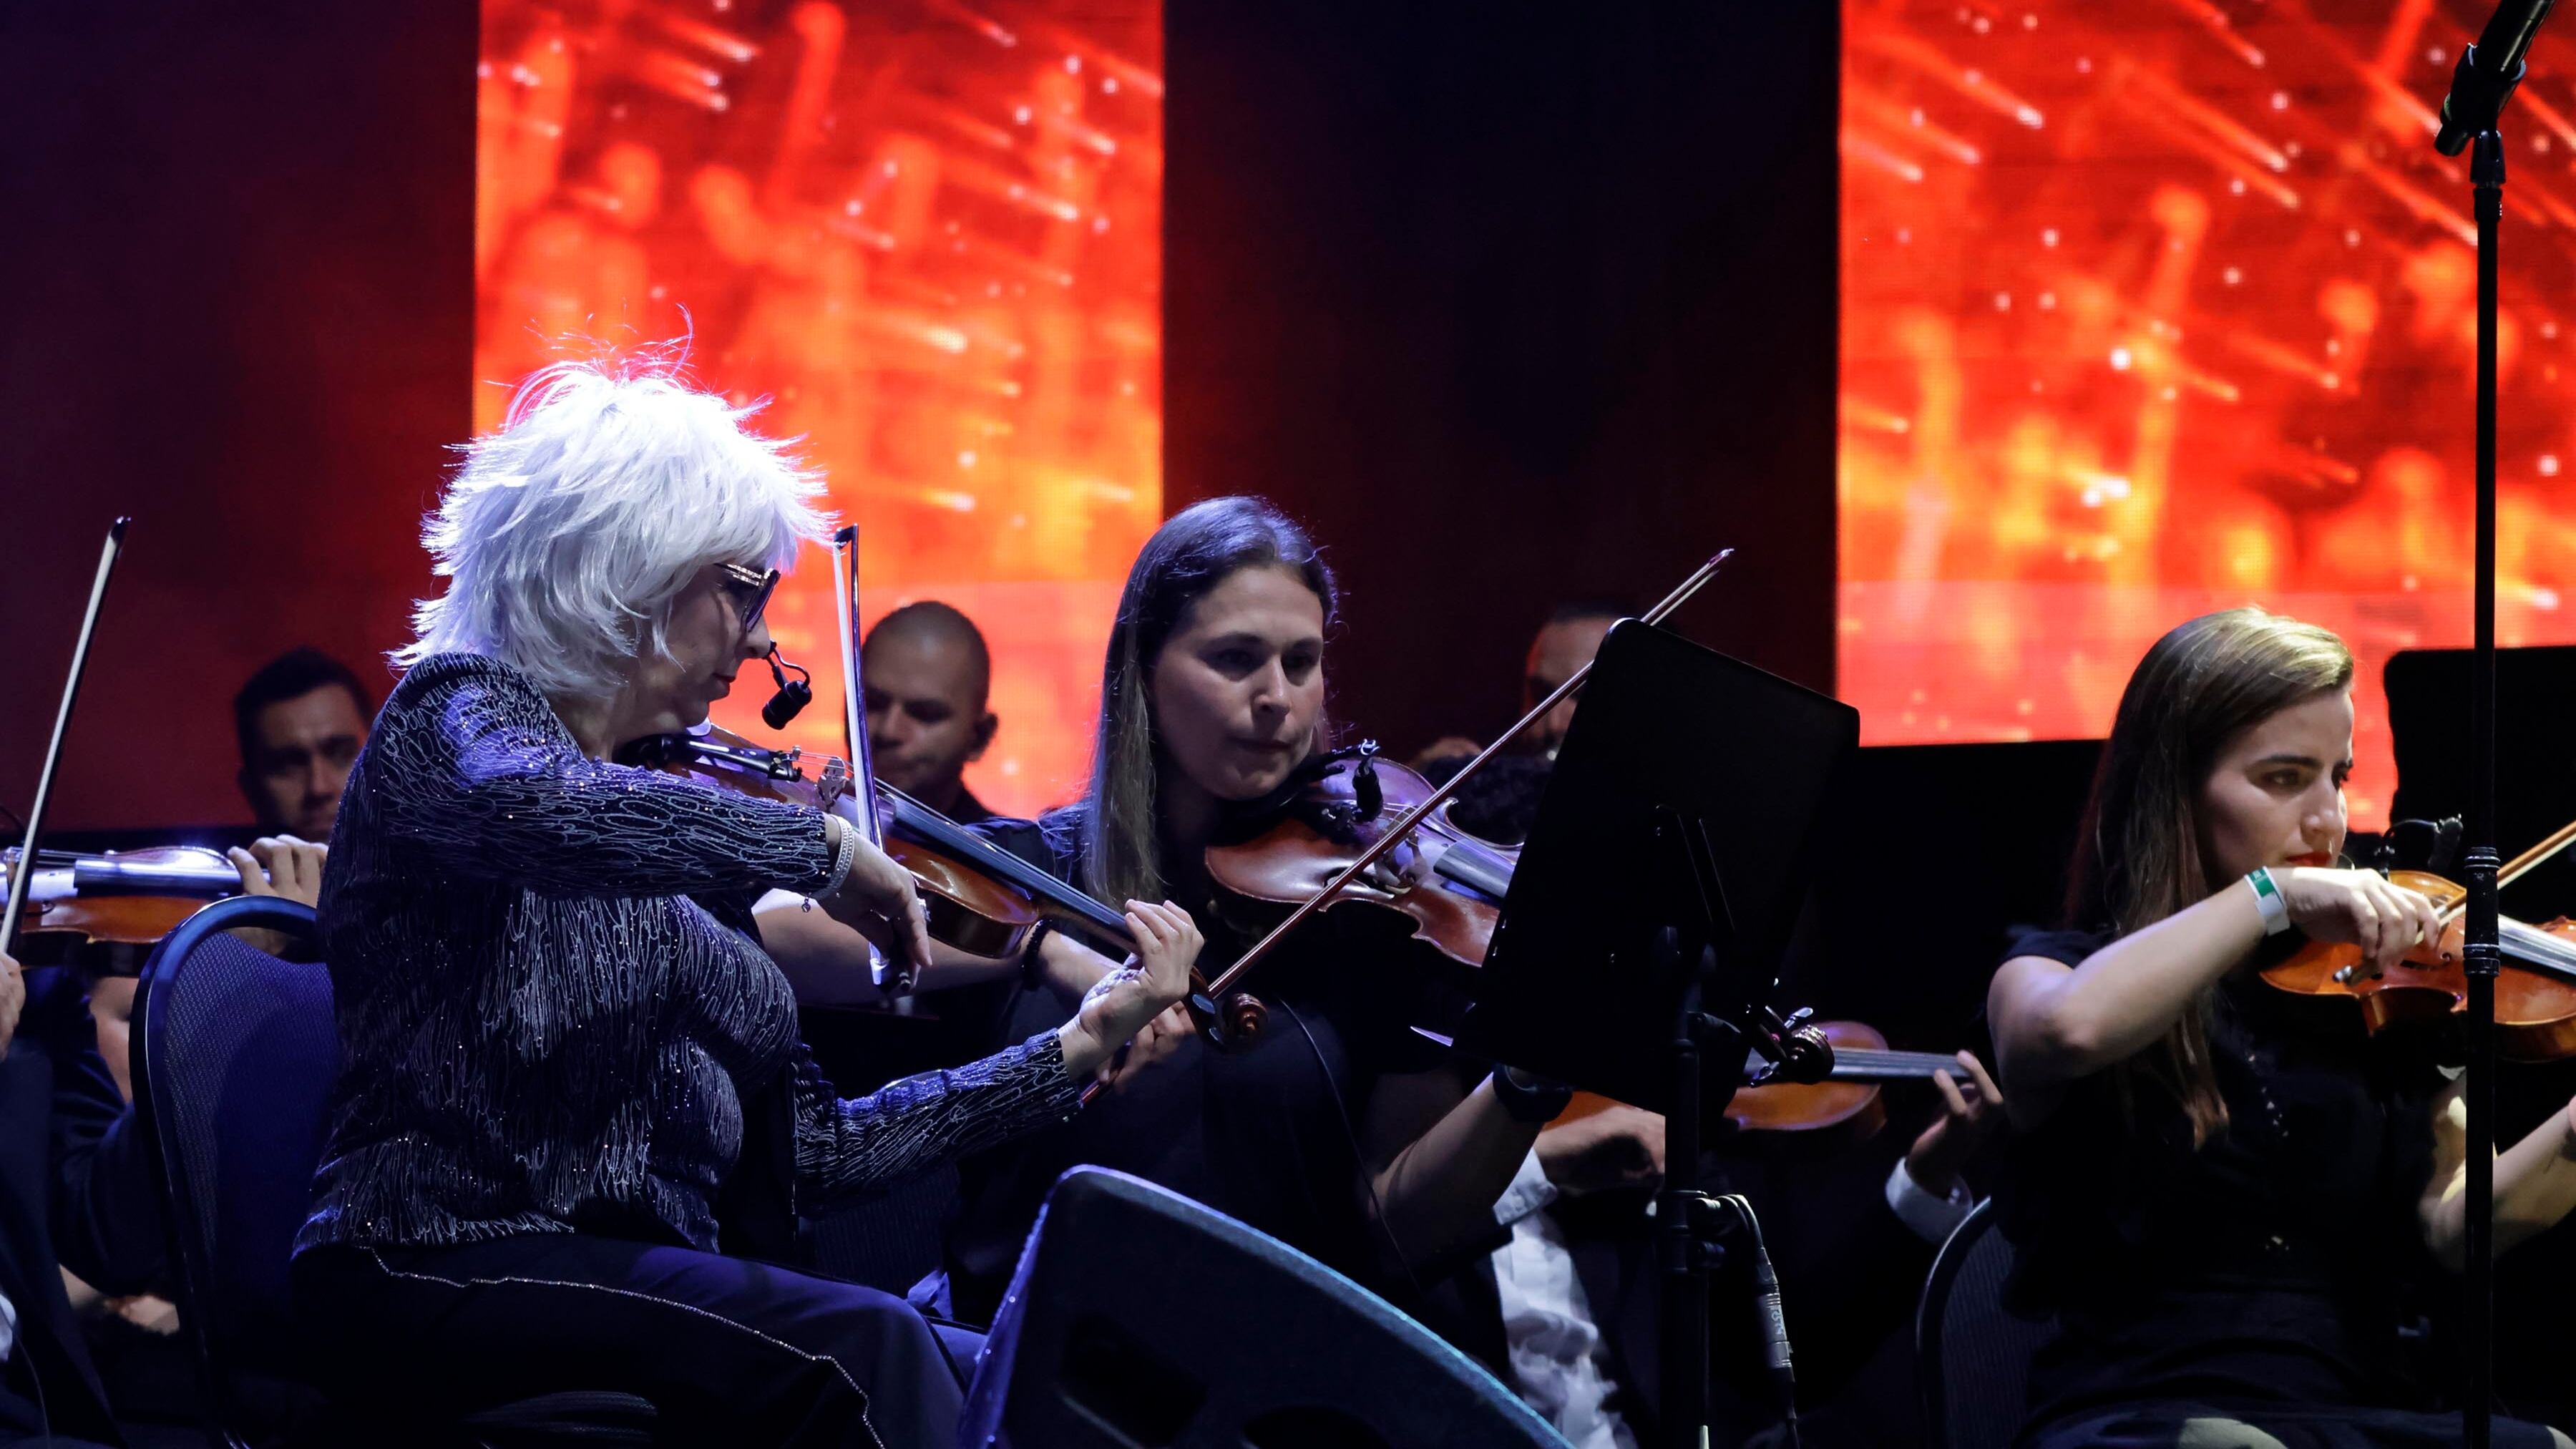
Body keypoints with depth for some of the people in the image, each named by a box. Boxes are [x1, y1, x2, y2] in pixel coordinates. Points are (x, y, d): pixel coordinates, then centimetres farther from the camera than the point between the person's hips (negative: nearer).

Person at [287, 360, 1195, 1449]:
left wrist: (1074, 1051, 11)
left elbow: (810, 1149, 16)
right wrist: (822, 847, -18)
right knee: (862, 1349, -31)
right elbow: (534, 810, -30)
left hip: (648, 1289, 7)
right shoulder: (458, 713, -1)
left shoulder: (678, 825, 18)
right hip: (437, 1274, -7)